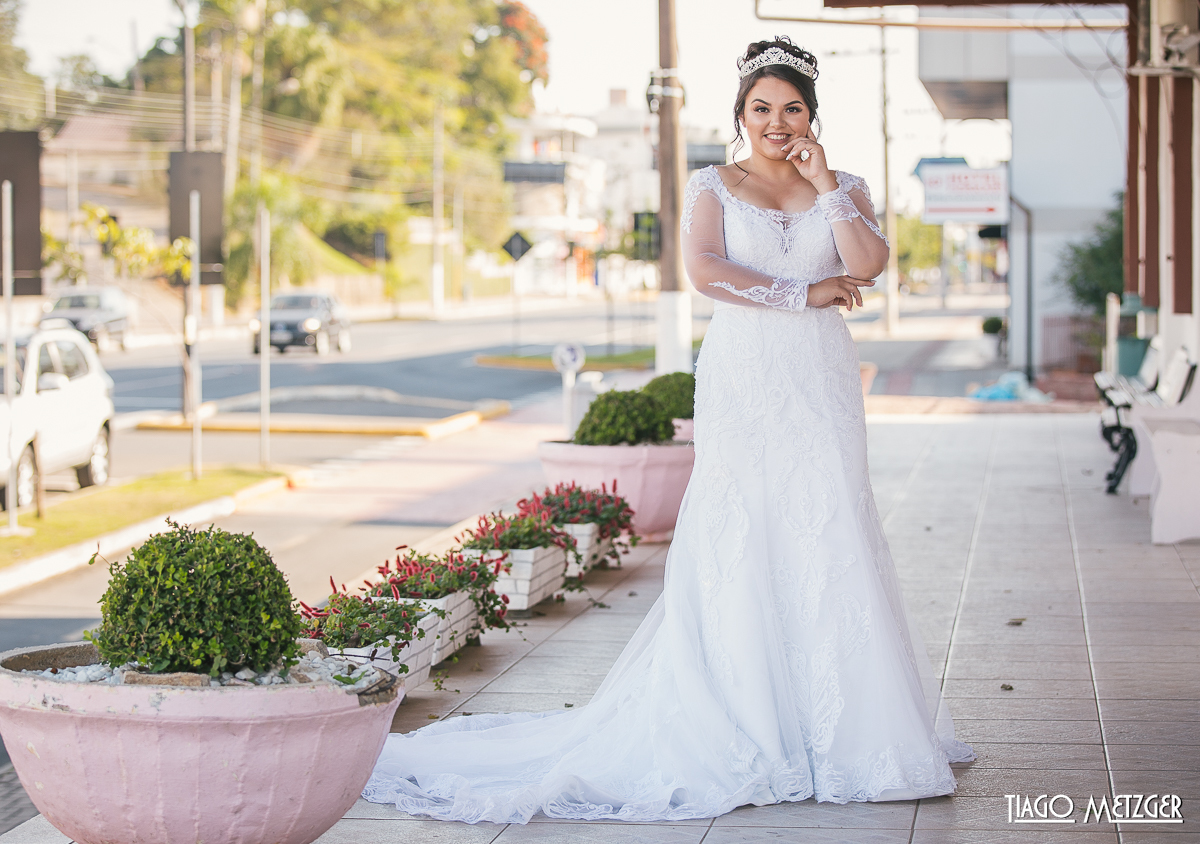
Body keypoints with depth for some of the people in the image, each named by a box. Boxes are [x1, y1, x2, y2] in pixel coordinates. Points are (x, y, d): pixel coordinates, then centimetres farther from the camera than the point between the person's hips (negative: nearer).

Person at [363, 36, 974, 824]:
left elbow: (868, 264, -6)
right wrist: (804, 293, -10)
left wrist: (824, 184, -4)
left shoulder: (843, 189, 13)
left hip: (820, 389, 2)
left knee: (829, 544, -2)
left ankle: (840, 724, 7)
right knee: (735, 547, -5)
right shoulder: (714, 186, 8)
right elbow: (705, 269, -11)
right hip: (742, 383, -2)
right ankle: (737, 729, 1)